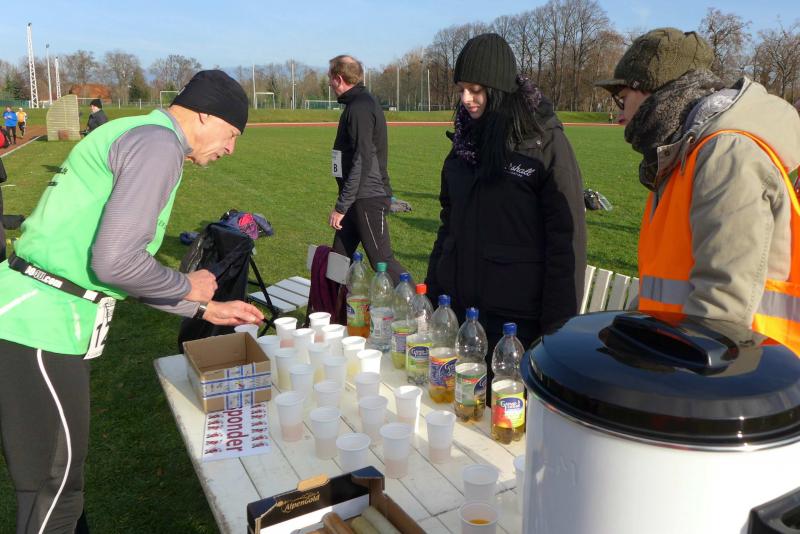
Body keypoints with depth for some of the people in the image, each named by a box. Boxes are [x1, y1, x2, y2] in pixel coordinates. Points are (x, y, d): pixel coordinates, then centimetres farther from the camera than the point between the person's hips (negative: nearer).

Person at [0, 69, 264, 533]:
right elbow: (114, 262, -25)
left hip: (41, 321, 10)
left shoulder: (139, 140, 18)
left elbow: (124, 267, 22)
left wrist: (208, 309, 23)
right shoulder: (158, 143, -14)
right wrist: (188, 287, -6)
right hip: (41, 328, -10)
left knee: (58, 470, 22)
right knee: (54, 481, 5)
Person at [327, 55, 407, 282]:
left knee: (382, 261, -5)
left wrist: (341, 206, -19)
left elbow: (361, 162, -22)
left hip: (368, 199, -10)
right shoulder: (361, 103, 15)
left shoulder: (360, 107, -15)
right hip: (360, 198, 10)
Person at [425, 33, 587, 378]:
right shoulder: (466, 140, 8)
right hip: (458, 302, 5)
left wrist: (556, 324, -13)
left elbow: (566, 238, -11)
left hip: (517, 312, -5)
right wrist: (432, 289, 13)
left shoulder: (544, 142, -9)